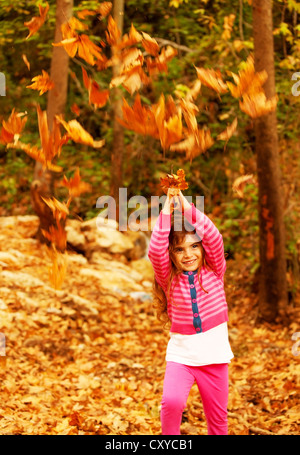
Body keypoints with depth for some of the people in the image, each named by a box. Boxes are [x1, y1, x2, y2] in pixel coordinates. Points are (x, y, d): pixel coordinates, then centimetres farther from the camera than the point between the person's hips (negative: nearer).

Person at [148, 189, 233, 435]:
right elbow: (155, 251, -20)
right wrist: (166, 213, -24)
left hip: (214, 355, 1)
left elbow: (214, 239, -17)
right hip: (181, 354, -1)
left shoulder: (214, 271, -1)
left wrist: (188, 208, -23)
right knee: (172, 402, -24)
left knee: (217, 417, 9)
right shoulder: (169, 278, -2)